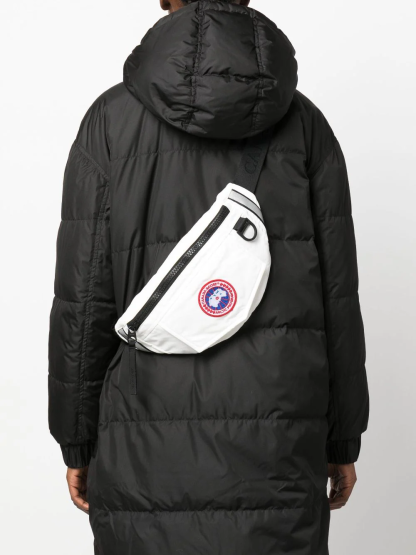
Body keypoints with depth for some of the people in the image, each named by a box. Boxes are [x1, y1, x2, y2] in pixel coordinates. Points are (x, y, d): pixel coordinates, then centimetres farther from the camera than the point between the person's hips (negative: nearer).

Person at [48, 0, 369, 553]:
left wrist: (76, 443, 6)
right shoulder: (305, 122, 3)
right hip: (275, 446, 1)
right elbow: (338, 294, 2)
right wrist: (343, 439, 11)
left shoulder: (112, 118, -2)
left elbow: (82, 295, -4)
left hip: (147, 450, 0)